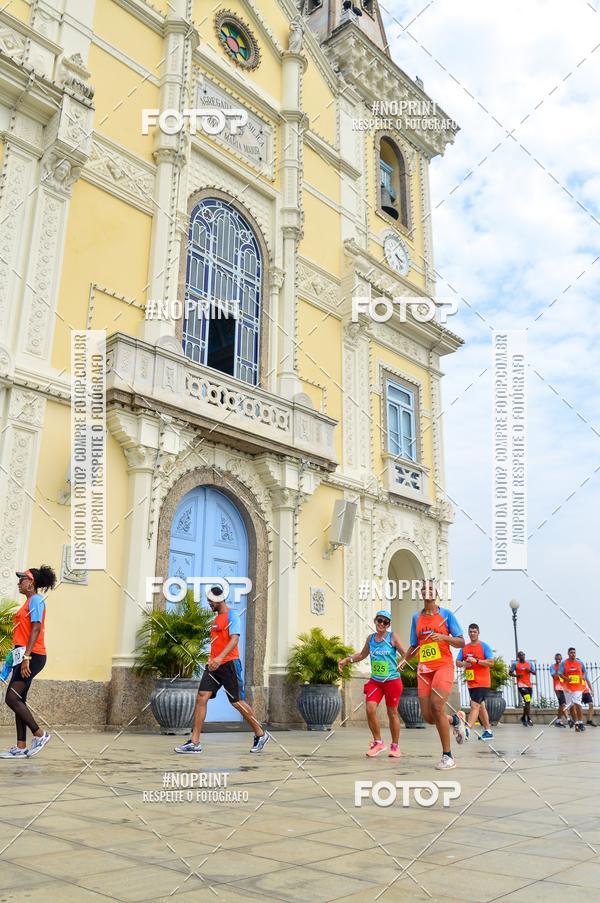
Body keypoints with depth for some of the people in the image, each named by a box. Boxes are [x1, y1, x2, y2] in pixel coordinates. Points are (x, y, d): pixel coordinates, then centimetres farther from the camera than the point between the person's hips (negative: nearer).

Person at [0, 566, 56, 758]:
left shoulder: (36, 600, -8)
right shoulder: (29, 601, 20)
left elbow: (36, 629, -18)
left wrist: (26, 657, -24)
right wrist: (18, 657, 20)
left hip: (32, 656, -10)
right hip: (24, 656, 10)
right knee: (18, 699, 7)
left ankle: (40, 734, -5)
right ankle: (21, 747, 10)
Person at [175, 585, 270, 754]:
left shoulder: (231, 615, -9)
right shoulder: (216, 618, 17)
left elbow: (234, 639, -22)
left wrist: (220, 658, -34)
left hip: (229, 664, -8)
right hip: (214, 665, 8)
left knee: (237, 702, 0)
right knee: (201, 698, -5)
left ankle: (261, 734, 18)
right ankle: (195, 742, -4)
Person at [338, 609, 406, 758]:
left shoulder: (392, 636, -6)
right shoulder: (370, 638, 6)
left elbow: (405, 653, -7)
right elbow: (362, 654, 21)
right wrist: (347, 659, 11)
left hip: (392, 680, -3)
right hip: (375, 680, 3)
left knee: (392, 713, 6)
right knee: (370, 709, -11)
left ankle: (395, 746, 23)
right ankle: (378, 742, 8)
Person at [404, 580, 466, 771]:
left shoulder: (446, 614, 2)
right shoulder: (416, 617, 13)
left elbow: (461, 642, 0)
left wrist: (443, 637, -18)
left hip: (443, 665, -4)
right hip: (424, 669, 4)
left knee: (437, 707, -21)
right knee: (428, 716, -2)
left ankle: (448, 756, -6)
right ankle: (456, 719, 31)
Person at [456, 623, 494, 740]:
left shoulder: (484, 646, -4)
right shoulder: (464, 648, 11)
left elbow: (491, 663, -12)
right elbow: (457, 662, 10)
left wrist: (476, 660, -22)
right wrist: (464, 664, -12)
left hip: (482, 682, -7)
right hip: (471, 682, 7)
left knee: (475, 705, -15)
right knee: (480, 706, 13)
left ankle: (467, 730, -22)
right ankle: (488, 732, 22)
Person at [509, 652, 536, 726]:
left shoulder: (530, 663, 12)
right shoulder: (515, 664, 0)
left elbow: (534, 672, 11)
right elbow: (510, 672, 2)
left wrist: (530, 671, -11)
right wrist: (516, 675, -17)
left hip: (529, 685, 5)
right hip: (521, 685, -5)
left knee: (527, 702, 11)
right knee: (527, 701, -16)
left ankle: (523, 717, 29)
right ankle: (529, 719, -12)